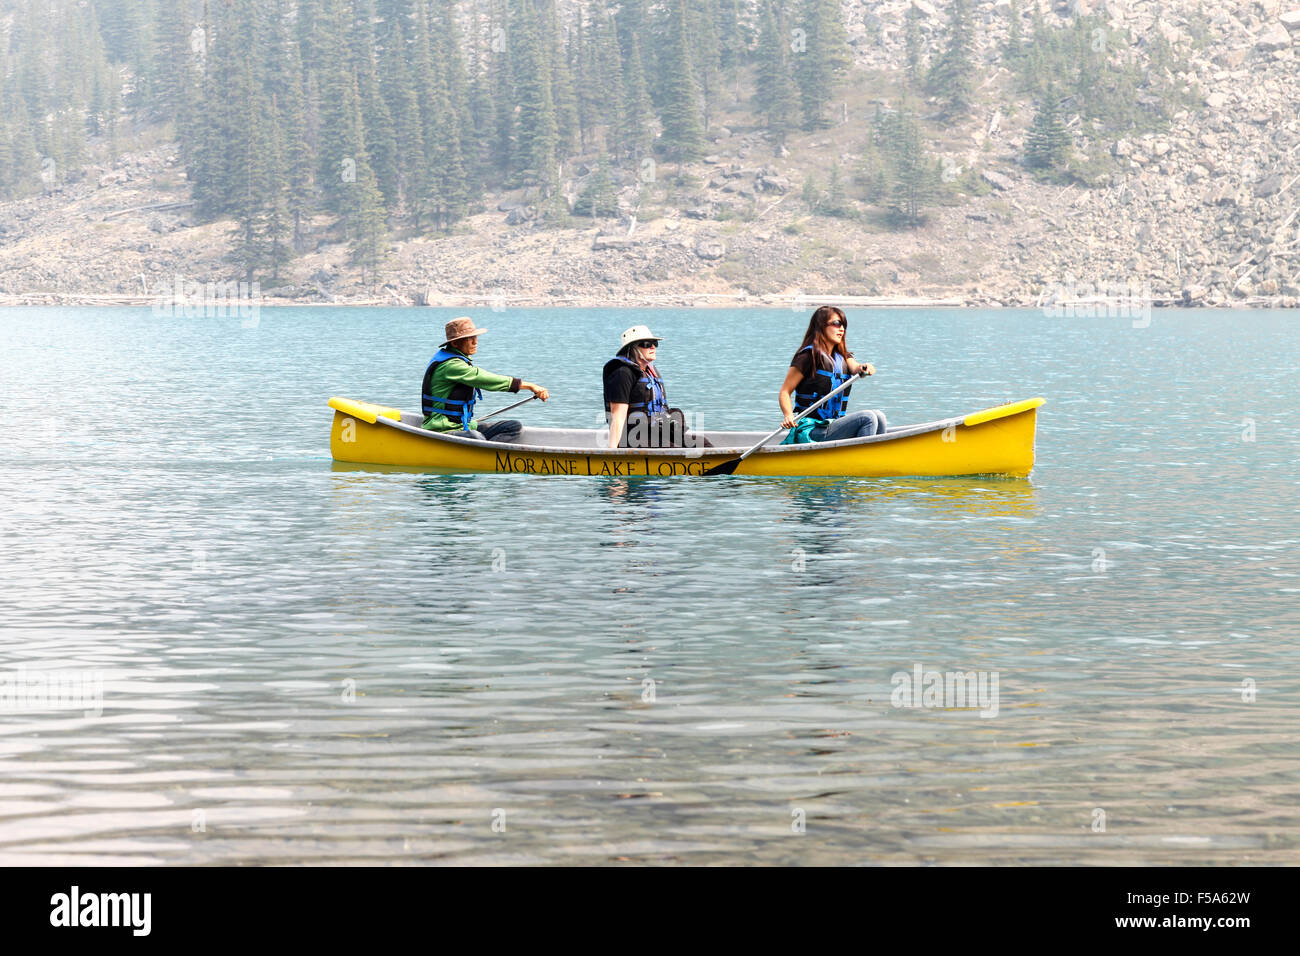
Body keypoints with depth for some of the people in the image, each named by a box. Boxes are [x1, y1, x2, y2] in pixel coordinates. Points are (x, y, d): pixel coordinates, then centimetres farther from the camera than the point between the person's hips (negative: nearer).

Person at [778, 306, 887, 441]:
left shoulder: (843, 356, 17)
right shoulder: (809, 356, -5)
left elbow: (854, 367, -7)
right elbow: (785, 392, -7)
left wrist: (864, 368, -31)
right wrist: (788, 416, -25)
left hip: (834, 425, 7)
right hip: (813, 431, -7)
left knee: (878, 415, -12)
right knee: (867, 418, -20)